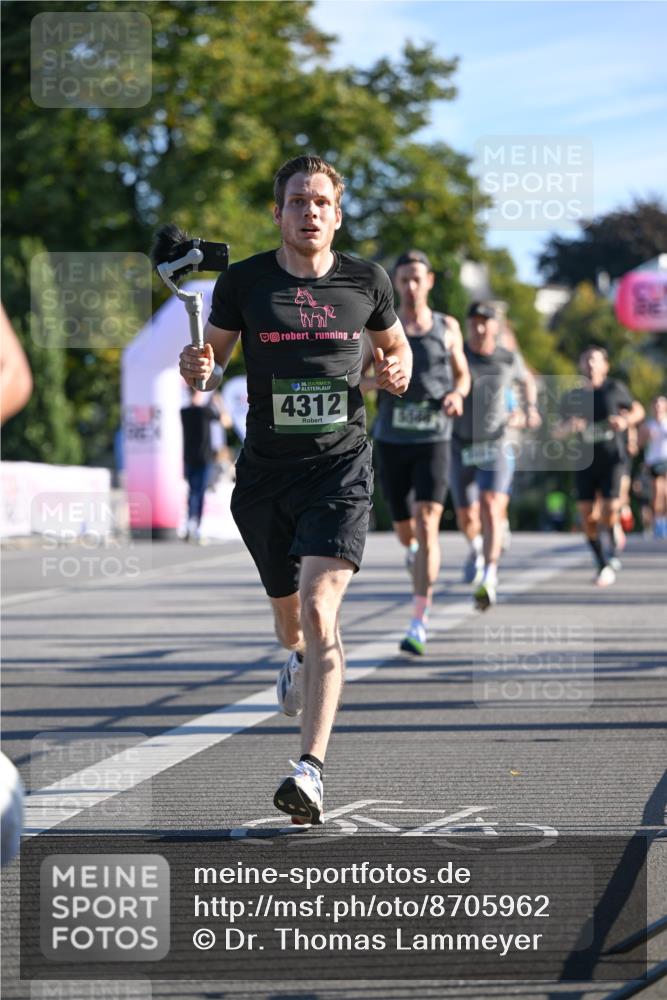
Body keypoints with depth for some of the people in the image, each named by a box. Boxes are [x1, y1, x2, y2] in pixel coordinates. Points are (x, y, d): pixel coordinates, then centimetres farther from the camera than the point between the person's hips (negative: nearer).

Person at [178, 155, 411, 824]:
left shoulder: (367, 282, 2)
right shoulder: (243, 282, -1)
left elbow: (396, 345, 19)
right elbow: (213, 362, 8)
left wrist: (397, 372, -4)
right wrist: (199, 372, -15)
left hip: (341, 468, -2)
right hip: (265, 471, 2)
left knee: (319, 609, -19)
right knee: (288, 610, 17)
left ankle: (311, 769, -22)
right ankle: (299, 655, 57)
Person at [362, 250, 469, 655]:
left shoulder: (448, 327, 5)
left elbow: (462, 375, 16)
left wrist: (457, 394, -7)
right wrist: (376, 384, -16)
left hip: (434, 440, -2)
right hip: (392, 440, 2)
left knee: (428, 525, -16)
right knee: (405, 527, 12)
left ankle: (420, 624, -18)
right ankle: (417, 554, 52)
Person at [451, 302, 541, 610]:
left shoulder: (509, 359, -1)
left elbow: (527, 380, 21)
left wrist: (530, 409, 6)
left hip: (495, 447, -1)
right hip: (461, 447, 1)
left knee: (491, 508, -21)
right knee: (466, 518, 10)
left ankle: (488, 580, -28)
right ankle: (476, 547, 47)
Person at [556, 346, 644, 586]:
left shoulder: (615, 389, 0)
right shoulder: (571, 398, 6)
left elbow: (638, 410, 14)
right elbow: (556, 432, 11)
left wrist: (625, 420, -9)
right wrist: (568, 427, -13)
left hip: (612, 458, -2)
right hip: (585, 461, 2)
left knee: (608, 511, -18)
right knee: (587, 515, -4)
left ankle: (614, 541, 14)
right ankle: (602, 565, 13)